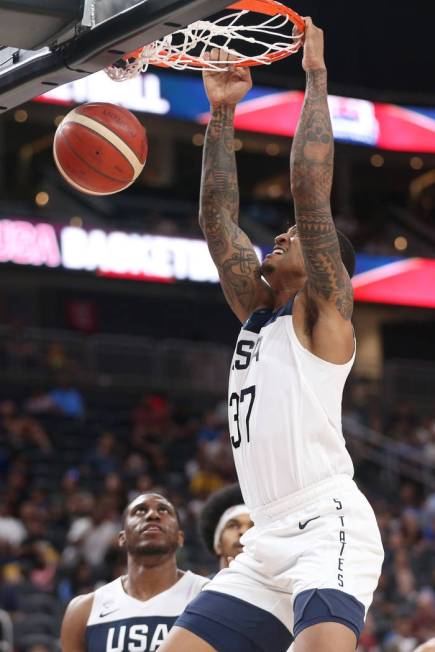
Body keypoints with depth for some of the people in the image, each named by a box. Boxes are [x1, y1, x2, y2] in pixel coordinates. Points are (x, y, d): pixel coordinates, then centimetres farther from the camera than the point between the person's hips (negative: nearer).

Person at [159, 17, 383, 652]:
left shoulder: (324, 311, 2)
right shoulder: (258, 312, 21)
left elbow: (311, 192, -8)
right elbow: (217, 218, 19)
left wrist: (315, 78, -5)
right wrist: (221, 114, 17)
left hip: (329, 526, -8)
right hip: (267, 541, 8)